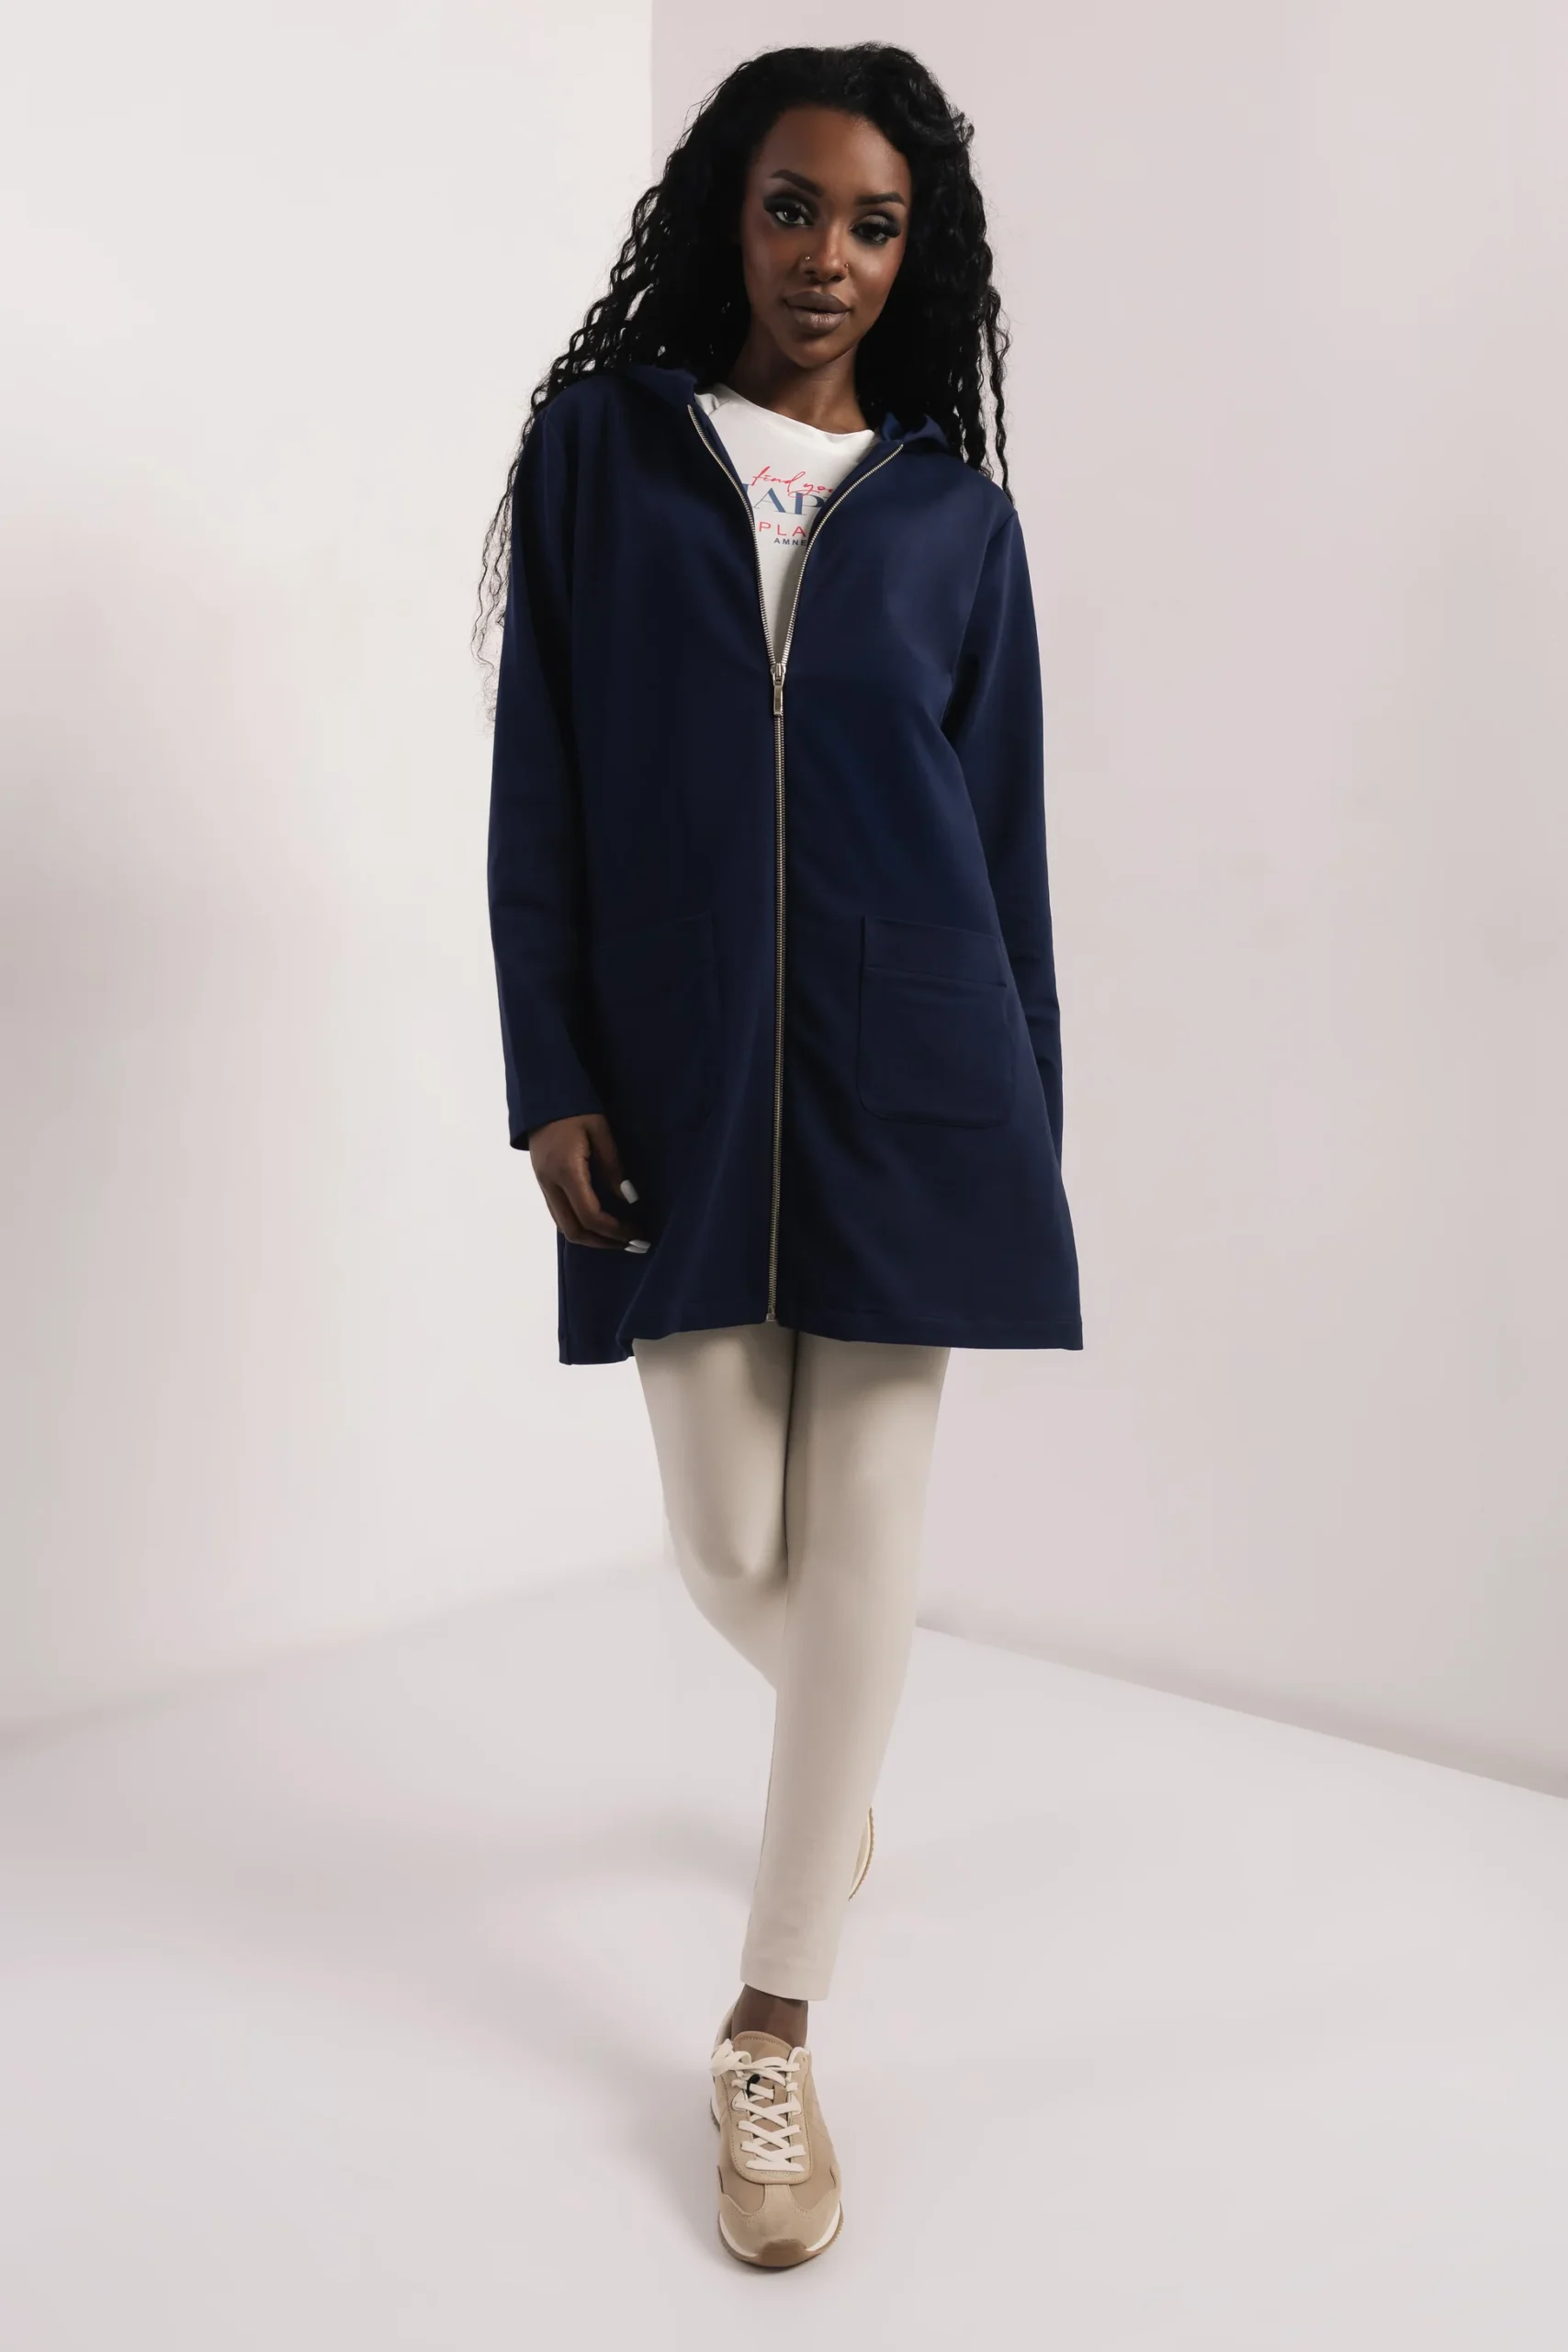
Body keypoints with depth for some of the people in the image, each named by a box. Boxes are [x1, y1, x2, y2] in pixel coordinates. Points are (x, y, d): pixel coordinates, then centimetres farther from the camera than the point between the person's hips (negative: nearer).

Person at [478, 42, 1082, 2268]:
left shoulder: (954, 512, 9)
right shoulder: (594, 451, 7)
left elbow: (1005, 836, 9)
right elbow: (536, 788, 2)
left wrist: (1026, 1136, 6)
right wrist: (550, 1077, -6)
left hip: (907, 1083, 0)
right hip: (676, 1081, 0)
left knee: (865, 1541, 0)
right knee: (730, 1540, 7)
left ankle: (772, 2036, 15)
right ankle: (839, 1757, 45)